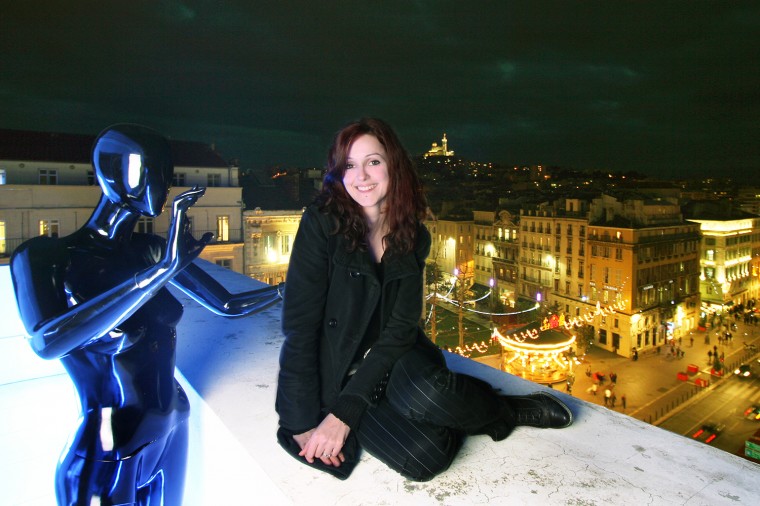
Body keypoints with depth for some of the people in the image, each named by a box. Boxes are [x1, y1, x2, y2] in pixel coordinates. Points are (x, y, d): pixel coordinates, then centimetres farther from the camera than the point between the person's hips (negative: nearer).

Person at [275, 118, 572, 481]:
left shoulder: (413, 236, -4)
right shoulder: (322, 223, -15)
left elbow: (401, 327, -9)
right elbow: (300, 323, -15)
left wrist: (345, 412, -17)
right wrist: (303, 424, -16)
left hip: (392, 357, 2)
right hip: (336, 373, -2)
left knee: (423, 394, -33)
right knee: (423, 457, -25)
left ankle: (502, 410, -2)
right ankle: (511, 411, 1)